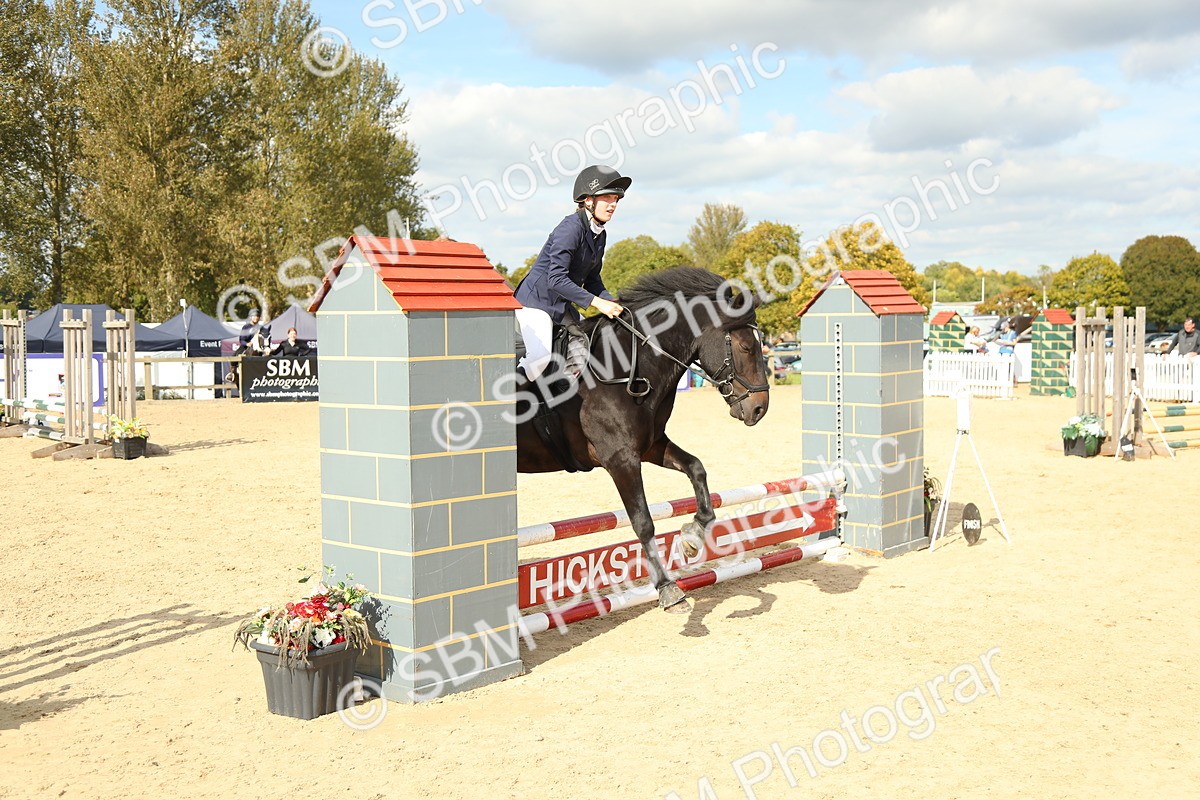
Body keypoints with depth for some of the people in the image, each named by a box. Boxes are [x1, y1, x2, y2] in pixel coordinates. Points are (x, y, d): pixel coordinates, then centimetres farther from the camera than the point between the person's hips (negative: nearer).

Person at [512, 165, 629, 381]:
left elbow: (592, 280, 14)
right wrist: (598, 303, -27)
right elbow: (556, 279, -27)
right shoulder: (571, 228, -21)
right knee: (541, 356, -25)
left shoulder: (600, 234, 6)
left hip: (562, 306, 10)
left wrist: (612, 303, -4)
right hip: (536, 301, -9)